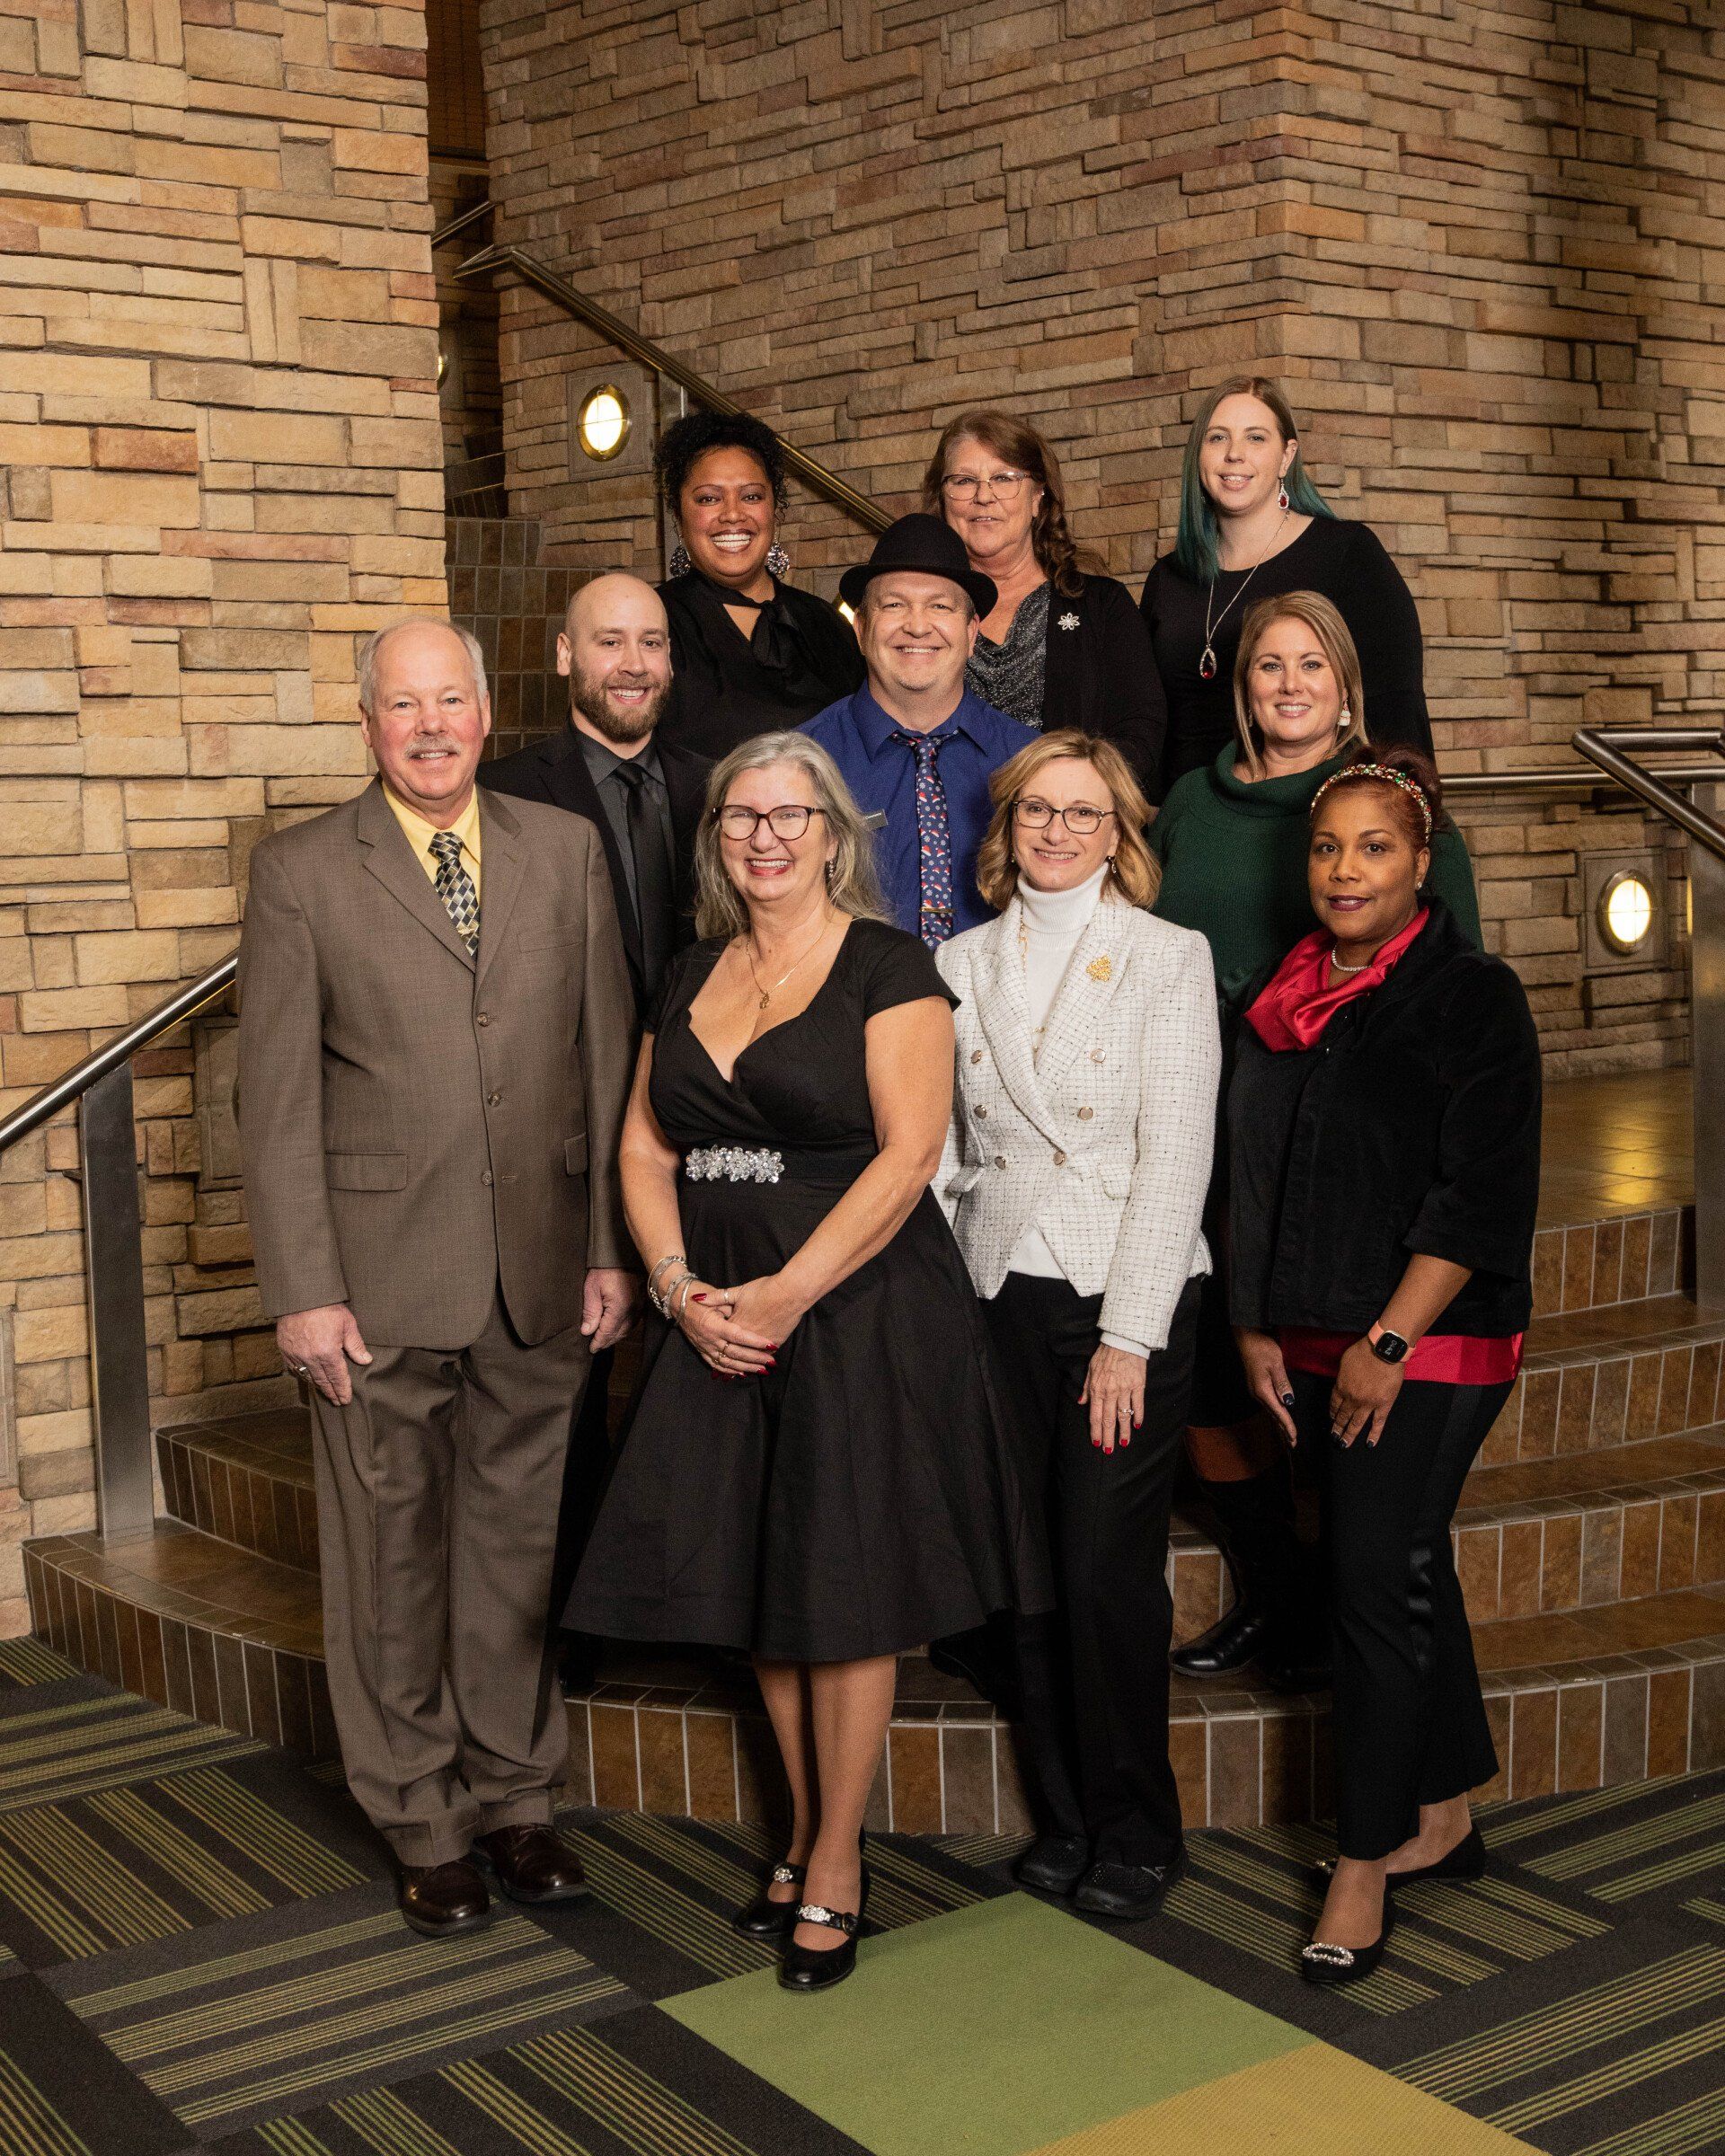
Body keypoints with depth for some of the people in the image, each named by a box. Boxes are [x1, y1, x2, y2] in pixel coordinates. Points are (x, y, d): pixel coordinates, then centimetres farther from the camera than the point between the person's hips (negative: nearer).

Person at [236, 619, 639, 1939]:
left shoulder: (566, 850, 7)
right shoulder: (302, 872, -1)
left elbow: (608, 1058, 7)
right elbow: (278, 1098, -3)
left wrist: (615, 1246, 3)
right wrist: (303, 1289, -9)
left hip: (541, 1272, 2)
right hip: (381, 1278, -2)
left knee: (519, 1542, 11)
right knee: (392, 1557, 8)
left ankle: (517, 1799, 28)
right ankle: (425, 1826, 23)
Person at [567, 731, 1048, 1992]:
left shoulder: (887, 969, -6)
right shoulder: (693, 979, 13)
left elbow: (907, 1154, -14)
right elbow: (645, 1148, 10)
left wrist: (788, 1294, -18)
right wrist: (680, 1286, -6)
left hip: (858, 1310, -5)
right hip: (716, 1318, 6)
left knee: (847, 1589, 1)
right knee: (755, 1581, 10)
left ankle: (838, 1867, 15)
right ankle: (805, 1831, 27)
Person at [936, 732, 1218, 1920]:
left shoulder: (1170, 958, -1)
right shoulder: (963, 963, 10)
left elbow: (1176, 1152, -6)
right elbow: (939, 1150, 12)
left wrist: (1128, 1335, -11)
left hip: (1131, 1299, -3)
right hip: (1002, 1298, 4)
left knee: (1108, 1571, -5)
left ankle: (1137, 1834, 14)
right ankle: (1066, 1816, 23)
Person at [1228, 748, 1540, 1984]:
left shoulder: (1472, 997, -7)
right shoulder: (1283, 1001, 12)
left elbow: (1481, 1194, -13)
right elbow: (1252, 1174, 17)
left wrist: (1389, 1342, -16)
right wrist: (1257, 1327, 10)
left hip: (1429, 1349, -6)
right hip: (1316, 1348, 6)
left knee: (1379, 1580, -7)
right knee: (1411, 1573, 15)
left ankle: (1364, 1868, 3)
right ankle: (1444, 1818, 28)